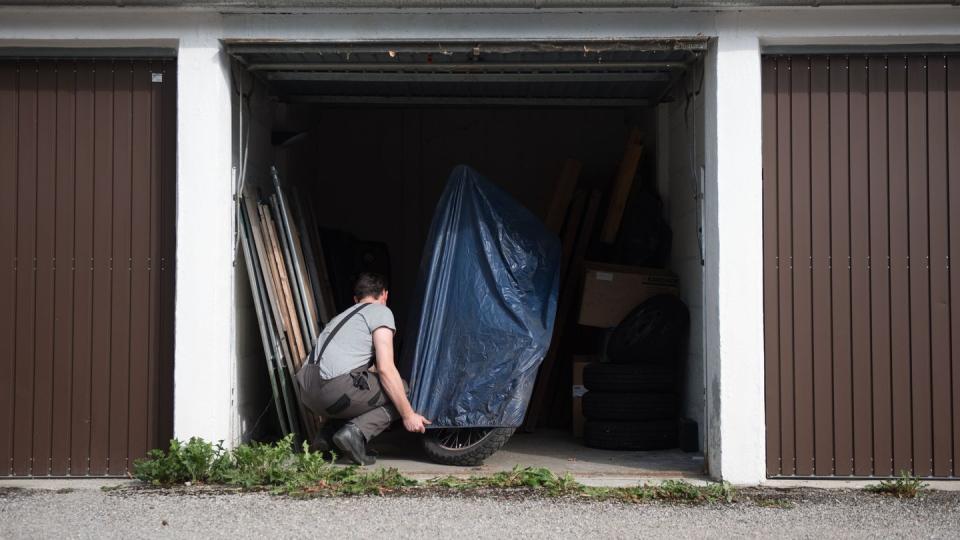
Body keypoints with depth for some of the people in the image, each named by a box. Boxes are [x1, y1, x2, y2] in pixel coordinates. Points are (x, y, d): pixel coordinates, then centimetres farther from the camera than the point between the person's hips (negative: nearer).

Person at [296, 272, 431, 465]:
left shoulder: (341, 317, 33)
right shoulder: (381, 312, 7)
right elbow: (385, 369, -4)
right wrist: (408, 415, -1)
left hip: (308, 394, 8)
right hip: (336, 389, -8)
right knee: (402, 390, 8)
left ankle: (326, 435, 12)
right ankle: (357, 431, -12)